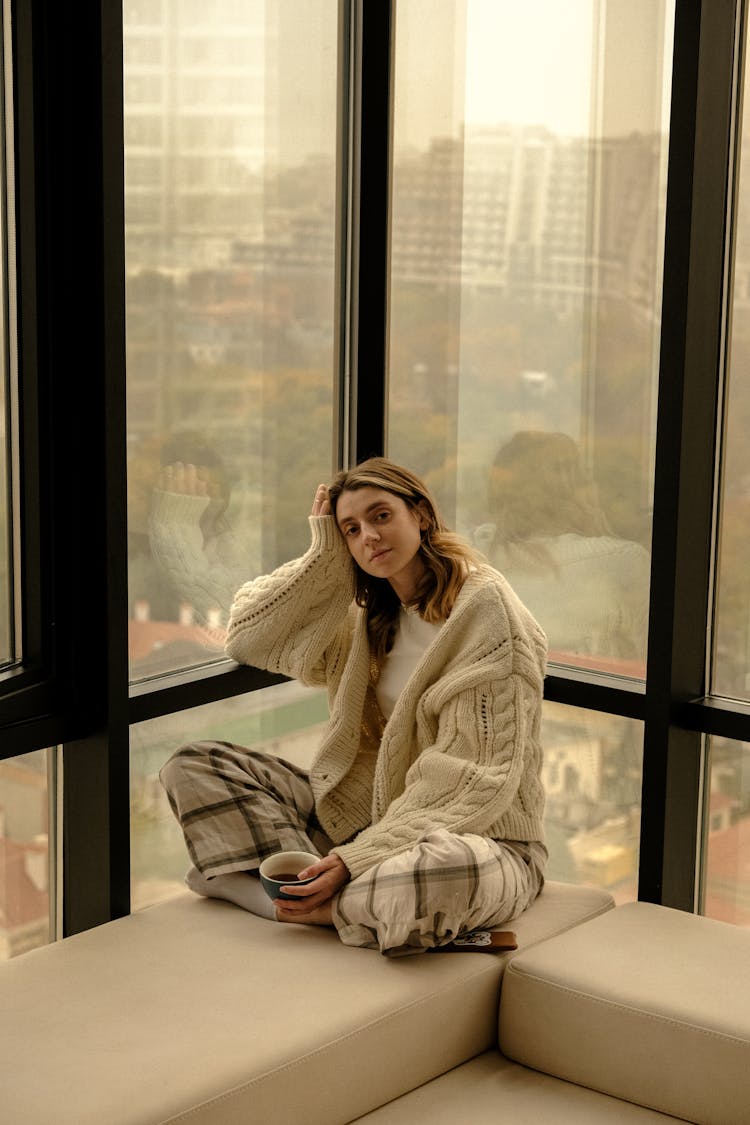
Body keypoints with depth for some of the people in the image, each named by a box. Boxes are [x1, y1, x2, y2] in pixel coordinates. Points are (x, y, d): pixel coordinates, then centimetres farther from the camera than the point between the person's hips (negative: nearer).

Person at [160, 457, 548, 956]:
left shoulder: (485, 608, -12)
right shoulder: (371, 614, 12)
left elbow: (472, 781, -18)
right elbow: (249, 638, 12)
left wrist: (360, 859, -24)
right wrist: (325, 554, 3)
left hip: (479, 834, -7)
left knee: (443, 871, -46)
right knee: (193, 766, -6)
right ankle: (318, 895, -22)